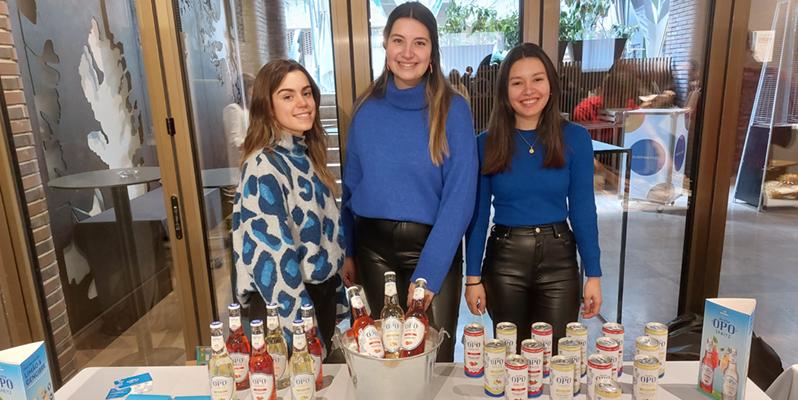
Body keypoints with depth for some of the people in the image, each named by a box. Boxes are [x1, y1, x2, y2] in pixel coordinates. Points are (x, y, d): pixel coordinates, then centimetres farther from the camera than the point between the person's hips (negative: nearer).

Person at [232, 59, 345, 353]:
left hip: (324, 289, 8)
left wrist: (337, 289, 15)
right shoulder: (264, 166, -21)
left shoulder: (305, 153, 4)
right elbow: (272, 253, -24)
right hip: (296, 298, -8)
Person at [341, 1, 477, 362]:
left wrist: (428, 271, -18)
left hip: (433, 246, -2)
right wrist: (348, 251, 9)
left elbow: (460, 197, -14)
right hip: (374, 247, 3)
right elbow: (352, 186, 9)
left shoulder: (452, 109, -9)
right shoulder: (367, 109, 1)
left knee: (434, 357, 10)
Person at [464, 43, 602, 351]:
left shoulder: (574, 138, -3)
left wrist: (593, 274, -2)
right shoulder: (486, 144, -4)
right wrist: (473, 277, -2)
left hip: (558, 257, 0)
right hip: (503, 259, 0)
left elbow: (582, 209, -1)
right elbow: (478, 213, -1)